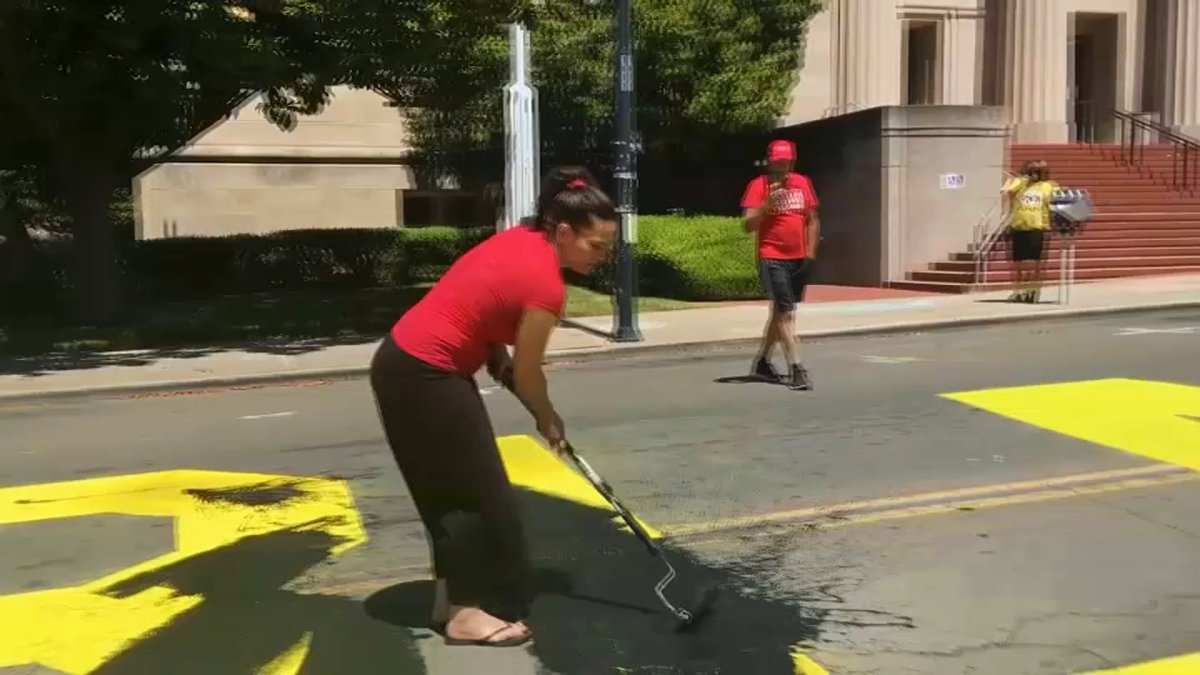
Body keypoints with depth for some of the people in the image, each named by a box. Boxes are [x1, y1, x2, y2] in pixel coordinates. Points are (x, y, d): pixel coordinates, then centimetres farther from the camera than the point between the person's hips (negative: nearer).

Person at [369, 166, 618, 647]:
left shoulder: (521, 238, 5)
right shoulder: (546, 284, -20)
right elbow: (527, 375, -9)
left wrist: (496, 351, 5)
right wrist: (549, 422, 8)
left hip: (404, 359, 9)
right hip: (424, 377, -9)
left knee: (454, 487, 17)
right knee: (479, 491, 2)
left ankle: (453, 595, 28)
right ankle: (465, 611, 11)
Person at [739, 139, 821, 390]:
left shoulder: (803, 183, 9)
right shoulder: (758, 185, -5)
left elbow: (813, 220, 13)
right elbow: (749, 224, -10)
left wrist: (810, 254, 6)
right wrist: (768, 202, -21)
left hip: (799, 259, 6)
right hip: (772, 259, -6)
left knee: (780, 310, 14)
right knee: (785, 311, -12)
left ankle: (762, 361, 27)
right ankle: (796, 368, -12)